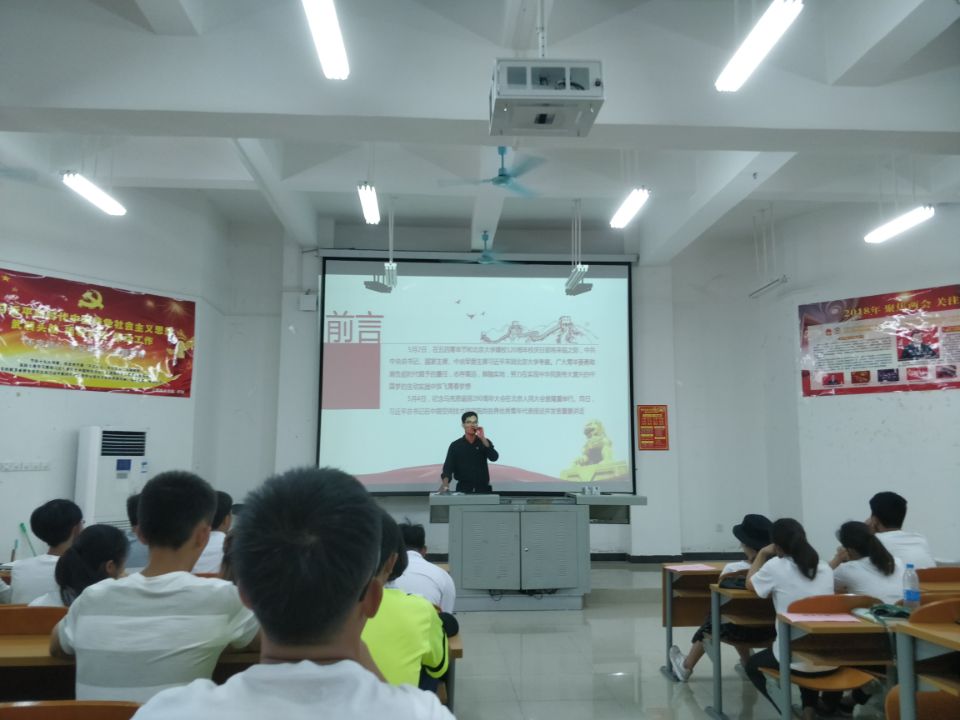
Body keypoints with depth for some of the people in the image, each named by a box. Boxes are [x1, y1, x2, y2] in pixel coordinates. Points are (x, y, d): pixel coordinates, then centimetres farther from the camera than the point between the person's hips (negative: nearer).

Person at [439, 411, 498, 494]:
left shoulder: (484, 442, 7)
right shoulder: (455, 445, 2)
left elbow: (494, 458, -9)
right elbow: (448, 467, -7)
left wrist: (483, 438, -16)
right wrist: (445, 483, -26)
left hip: (483, 488, 1)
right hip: (463, 489, -1)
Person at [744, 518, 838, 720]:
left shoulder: (775, 565, -8)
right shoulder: (825, 568, 6)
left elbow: (750, 584, 12)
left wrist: (762, 554, 23)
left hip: (798, 661, -4)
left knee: (752, 666, 27)